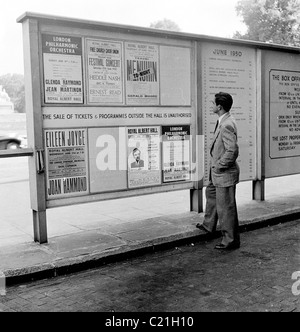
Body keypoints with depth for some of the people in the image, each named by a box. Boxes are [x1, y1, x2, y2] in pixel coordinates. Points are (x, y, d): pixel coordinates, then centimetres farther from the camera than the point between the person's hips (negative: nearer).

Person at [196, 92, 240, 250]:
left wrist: (219, 166, -18)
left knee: (226, 207, 1)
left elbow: (232, 151, -31)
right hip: (217, 172, 11)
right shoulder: (223, 121, 6)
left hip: (225, 173, -11)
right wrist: (215, 164, 14)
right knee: (211, 193, 28)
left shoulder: (227, 125, -26)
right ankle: (209, 225, 47)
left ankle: (231, 240, 16)